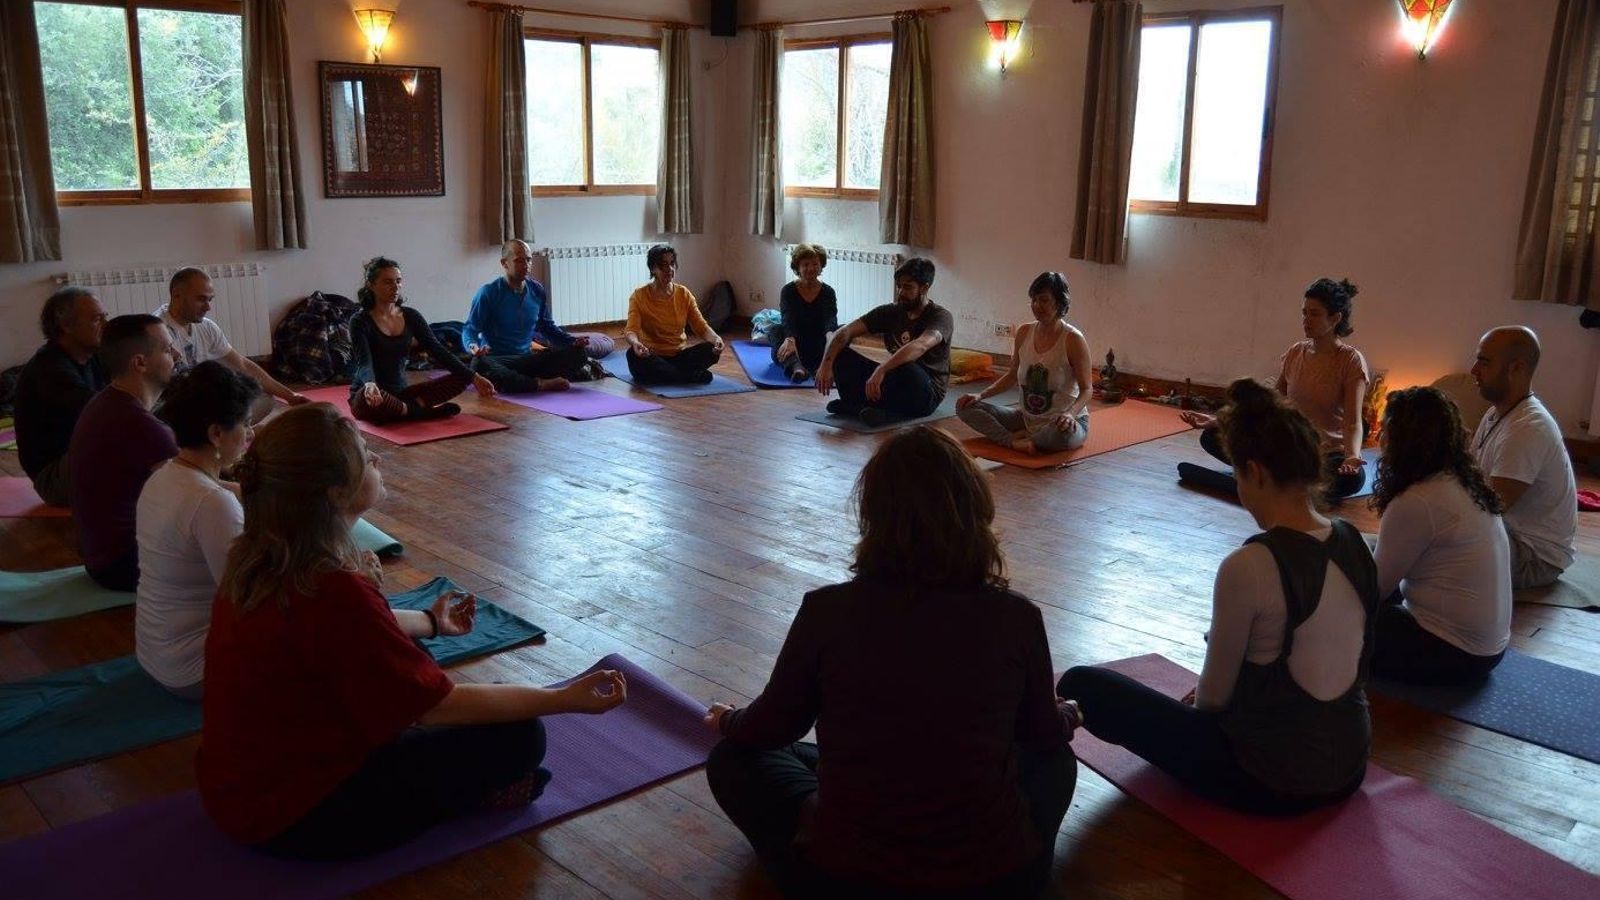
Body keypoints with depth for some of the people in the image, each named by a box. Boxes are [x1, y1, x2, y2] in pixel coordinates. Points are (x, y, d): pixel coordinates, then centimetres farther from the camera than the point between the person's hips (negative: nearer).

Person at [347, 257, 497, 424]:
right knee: (371, 398, -42)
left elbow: (438, 351, 1)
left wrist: (473, 377, -10)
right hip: (370, 398, -4)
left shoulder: (410, 316, 5)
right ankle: (418, 411, -19)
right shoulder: (360, 321, -11)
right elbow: (364, 362, -24)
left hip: (401, 393, 5)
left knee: (459, 379, -9)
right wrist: (370, 384, -49)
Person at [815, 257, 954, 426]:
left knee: (907, 368, -40)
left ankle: (858, 404, -17)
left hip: (926, 394, -5)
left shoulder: (941, 317, -12)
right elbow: (845, 332, -4)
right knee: (838, 352, -7)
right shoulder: (890, 312, 5)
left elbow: (920, 346, -34)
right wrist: (826, 364, -22)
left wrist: (880, 370, -47)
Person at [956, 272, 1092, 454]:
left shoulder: (1073, 339, -15)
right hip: (1027, 417, 5)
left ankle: (1022, 436, -11)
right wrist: (981, 395, 0)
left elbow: (1086, 390, -12)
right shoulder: (1024, 332, 1)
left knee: (1062, 434, -43)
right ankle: (1015, 442, -26)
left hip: (1061, 421, -5)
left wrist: (1070, 413, -33)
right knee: (965, 406, -9)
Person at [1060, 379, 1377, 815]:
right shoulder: (1355, 544, -3)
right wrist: (1205, 697, 18)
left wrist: (1197, 703, 12)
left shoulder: (1250, 566, -26)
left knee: (1082, 684, -2)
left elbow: (1214, 695, -12)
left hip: (1268, 782, -8)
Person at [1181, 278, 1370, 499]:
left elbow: (1353, 422, -18)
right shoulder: (1296, 353, 6)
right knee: (1211, 437, -11)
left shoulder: (1351, 361, -10)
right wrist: (1217, 420, 2)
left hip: (1331, 453, -5)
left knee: (1353, 477, -41)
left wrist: (1352, 457, -39)